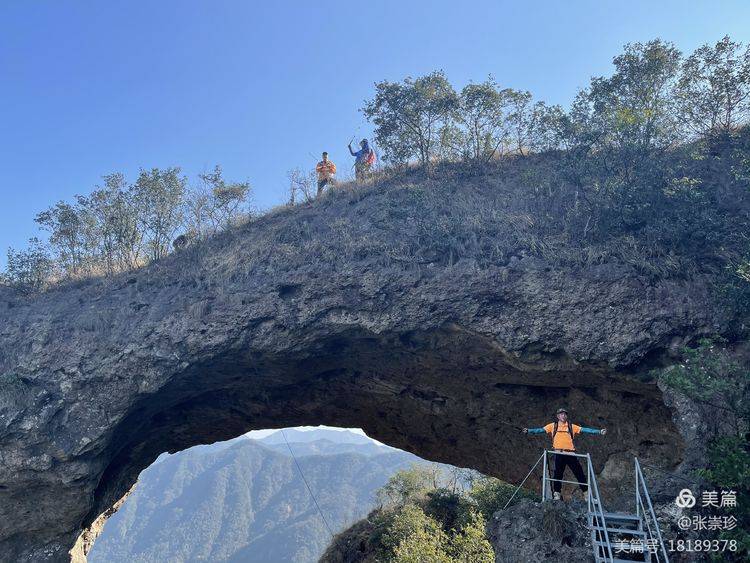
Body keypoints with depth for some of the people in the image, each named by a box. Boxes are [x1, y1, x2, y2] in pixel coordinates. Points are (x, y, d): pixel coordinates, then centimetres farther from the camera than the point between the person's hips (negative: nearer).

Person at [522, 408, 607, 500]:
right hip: (559, 454, -1)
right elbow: (541, 430, 3)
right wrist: (529, 431, -10)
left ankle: (586, 492, 14)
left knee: (579, 472, 3)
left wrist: (599, 431, -3)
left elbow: (584, 430, 6)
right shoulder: (553, 426, 10)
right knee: (557, 473, 0)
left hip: (570, 453, 1)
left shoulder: (571, 426, 12)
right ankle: (556, 493, 10)